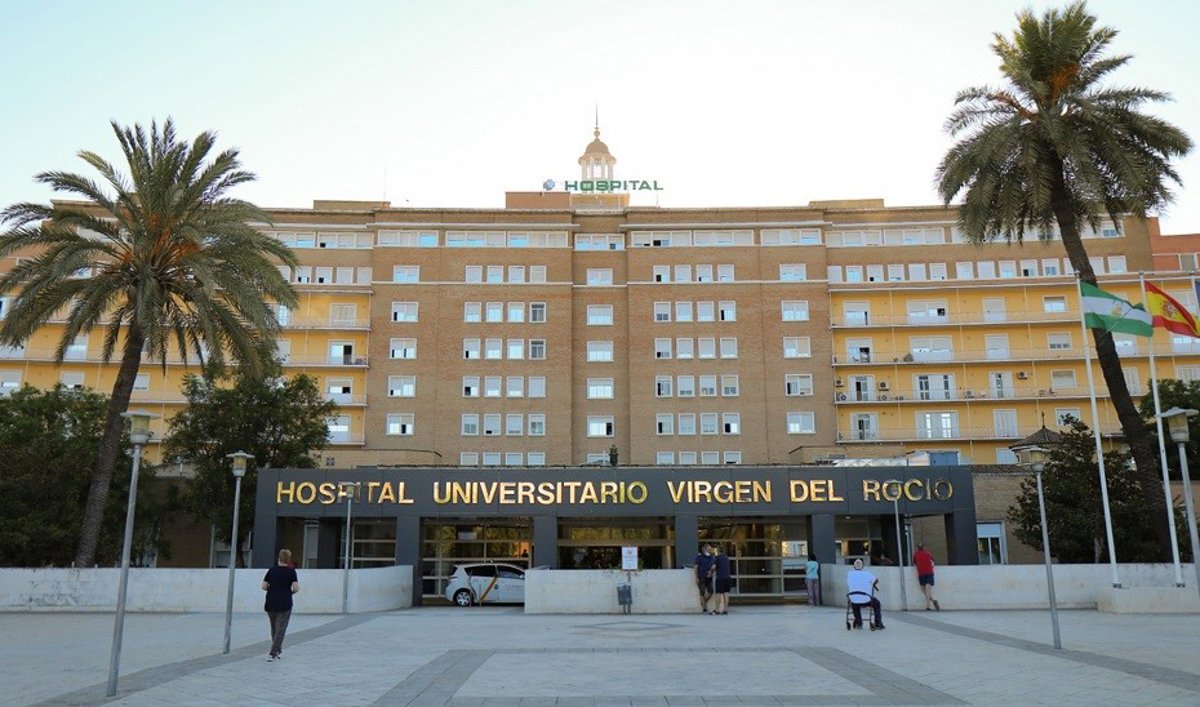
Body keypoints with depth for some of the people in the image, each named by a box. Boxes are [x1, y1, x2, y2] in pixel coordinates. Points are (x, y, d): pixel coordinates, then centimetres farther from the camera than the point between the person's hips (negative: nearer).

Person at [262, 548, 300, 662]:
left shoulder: (272, 570, 4)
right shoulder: (291, 571, -6)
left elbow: (264, 586, 1)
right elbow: (296, 588, -13)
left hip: (270, 604, 4)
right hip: (285, 604, -4)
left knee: (274, 628, 19)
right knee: (280, 629, 1)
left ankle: (278, 649, 31)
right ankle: (272, 654, -6)